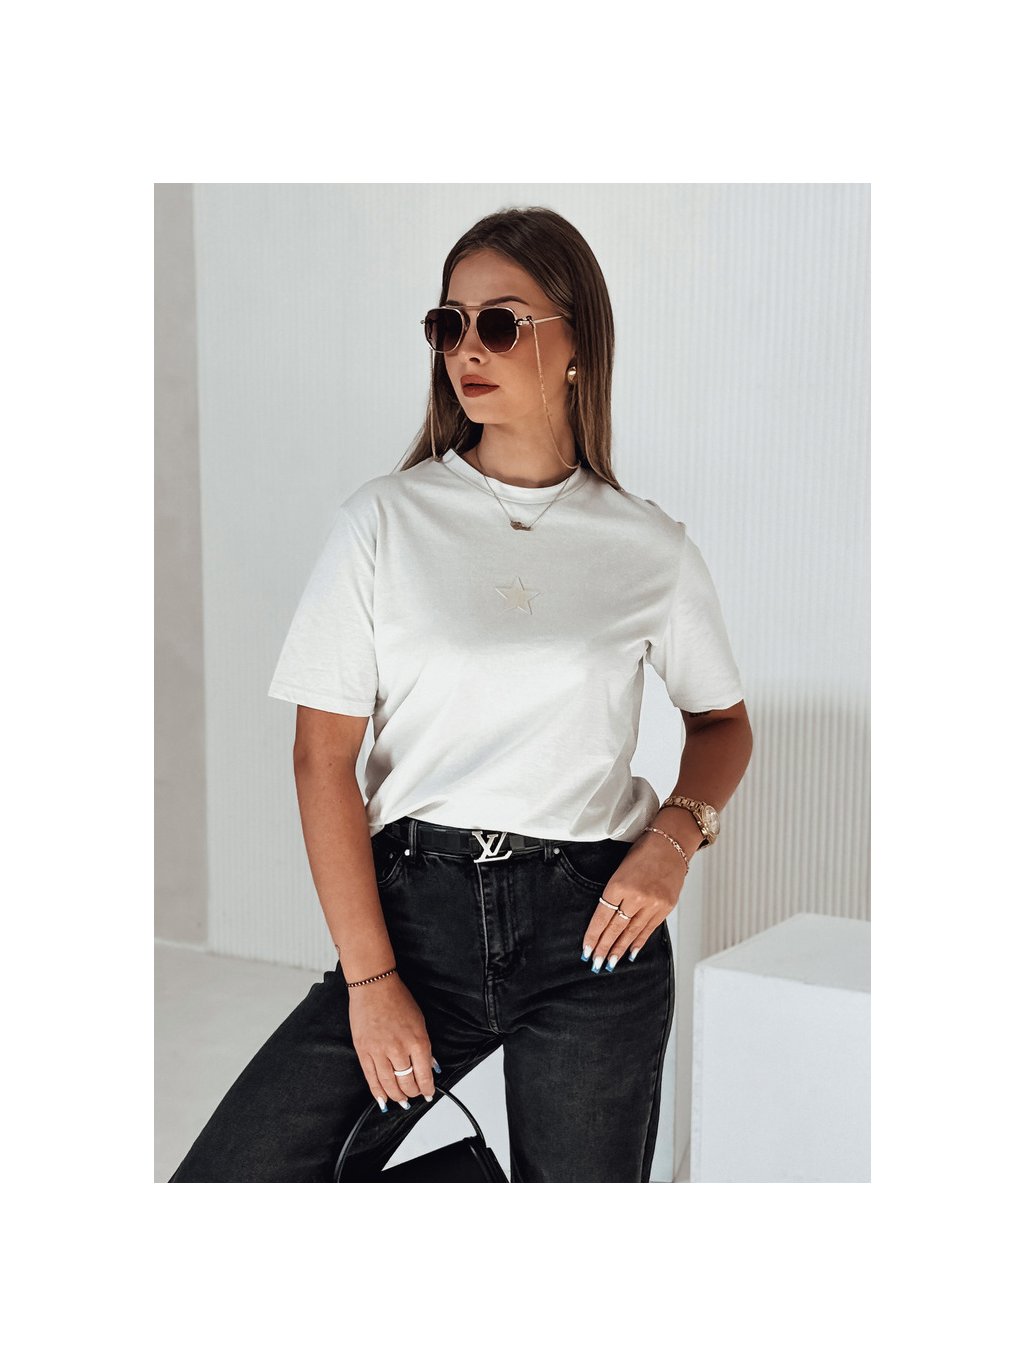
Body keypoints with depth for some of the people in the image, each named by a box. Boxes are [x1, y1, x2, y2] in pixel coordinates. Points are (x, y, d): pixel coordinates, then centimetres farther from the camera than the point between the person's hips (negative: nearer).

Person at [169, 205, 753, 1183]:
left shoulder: (649, 546, 4)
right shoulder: (384, 521, 1)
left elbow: (723, 722, 18)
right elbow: (324, 755, -3)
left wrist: (676, 833, -4)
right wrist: (370, 980, -8)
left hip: (593, 927, 1)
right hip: (421, 910, 0)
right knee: (227, 1179, -11)